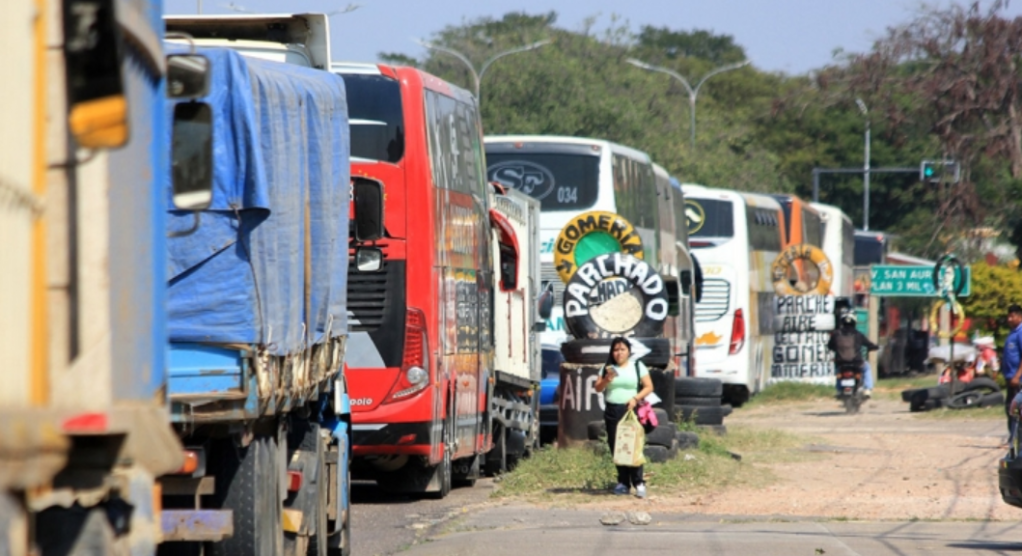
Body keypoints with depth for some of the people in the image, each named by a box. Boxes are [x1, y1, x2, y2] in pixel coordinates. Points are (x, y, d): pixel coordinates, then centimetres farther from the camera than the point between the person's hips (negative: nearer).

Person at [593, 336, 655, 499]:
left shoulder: (637, 366, 5)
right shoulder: (608, 368, 13)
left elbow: (649, 387, 2)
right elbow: (598, 388, 9)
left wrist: (636, 398, -12)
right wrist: (607, 379, -10)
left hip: (631, 410, -4)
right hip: (612, 411, 4)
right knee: (616, 447, 2)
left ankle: (638, 483, -14)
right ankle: (623, 482, 8)